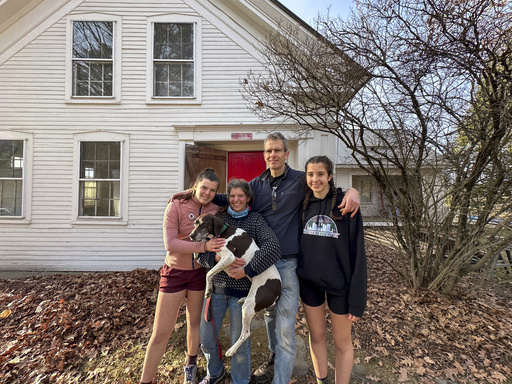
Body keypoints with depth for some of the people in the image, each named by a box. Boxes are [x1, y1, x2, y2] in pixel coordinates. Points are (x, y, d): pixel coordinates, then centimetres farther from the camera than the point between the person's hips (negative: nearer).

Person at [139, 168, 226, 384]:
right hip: (175, 271, -3)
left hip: (200, 272, 3)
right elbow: (170, 244, -22)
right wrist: (203, 246, -30)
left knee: (195, 322, 22)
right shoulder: (176, 206, -15)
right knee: (160, 333, 4)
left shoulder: (216, 210, -6)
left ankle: (190, 365, 49)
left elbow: (218, 240, 5)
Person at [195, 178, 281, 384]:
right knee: (206, 336, 16)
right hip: (216, 286, 3)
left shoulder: (255, 219, -5)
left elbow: (272, 246, -21)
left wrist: (247, 270, -26)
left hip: (242, 289, -3)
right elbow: (201, 253, -1)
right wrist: (217, 258, -21)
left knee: (240, 340, 12)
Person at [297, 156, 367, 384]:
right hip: (308, 281, 3)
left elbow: (357, 253, -11)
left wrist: (357, 299, -11)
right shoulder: (304, 204, 0)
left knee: (342, 341, 15)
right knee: (316, 335, 20)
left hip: (338, 283, -3)